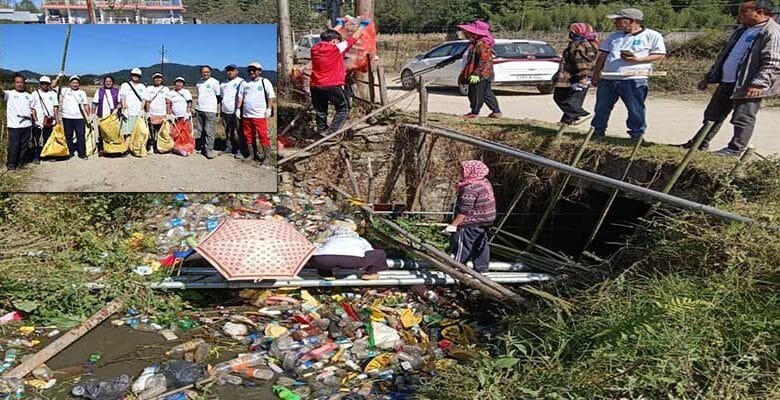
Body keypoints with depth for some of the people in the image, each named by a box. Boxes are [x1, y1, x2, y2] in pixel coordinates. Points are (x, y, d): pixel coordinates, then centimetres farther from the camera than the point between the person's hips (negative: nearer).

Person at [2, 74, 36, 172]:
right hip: (14, 125, -4)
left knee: (25, 146, 9)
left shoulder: (29, 96, 14)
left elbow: (32, 109, 17)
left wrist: (35, 120, 6)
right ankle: (11, 165, 6)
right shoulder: (9, 94, 3)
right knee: (13, 146, -3)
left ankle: (21, 163, 20)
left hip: (27, 125, 4)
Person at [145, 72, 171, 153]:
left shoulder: (165, 89, 11)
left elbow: (168, 102, 7)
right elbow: (147, 102, 7)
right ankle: (151, 147, 2)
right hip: (152, 114, 0)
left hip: (162, 114, 0)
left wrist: (168, 114, 0)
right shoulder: (149, 89, 11)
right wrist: (147, 113, -2)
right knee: (151, 132, -3)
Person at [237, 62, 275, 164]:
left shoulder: (265, 82, 3)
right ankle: (251, 154, 19)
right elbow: (240, 96, 18)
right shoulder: (245, 83, 16)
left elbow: (271, 96, -1)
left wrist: (269, 109, -10)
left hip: (260, 115, -5)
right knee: (248, 136, 9)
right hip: (246, 115, 5)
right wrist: (238, 108, 10)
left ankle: (267, 156, -3)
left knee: (263, 136, -9)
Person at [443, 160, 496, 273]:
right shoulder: (485, 182, 7)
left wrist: (454, 224, -21)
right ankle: (482, 267, 25)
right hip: (485, 221, 10)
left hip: (471, 224, -10)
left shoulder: (470, 188, -25)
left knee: (461, 244, 1)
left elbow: (464, 210, -26)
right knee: (481, 244, 17)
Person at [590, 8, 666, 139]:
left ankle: (637, 135, 10)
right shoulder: (614, 36, 18)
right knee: (602, 108, 9)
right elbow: (603, 56, 20)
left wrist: (637, 59, -15)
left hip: (634, 80, -5)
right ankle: (598, 131, 23)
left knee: (636, 110, -2)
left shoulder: (652, 36, 2)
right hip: (607, 79, 5)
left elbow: (660, 55, -2)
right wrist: (596, 75, 13)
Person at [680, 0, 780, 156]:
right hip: (727, 82, 9)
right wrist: (709, 77, 21)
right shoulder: (742, 31, 18)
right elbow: (725, 55, 23)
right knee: (713, 114, 14)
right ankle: (701, 143, 23)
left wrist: (759, 84, -27)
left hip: (747, 85, -9)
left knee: (742, 118, -3)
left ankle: (736, 149, 4)